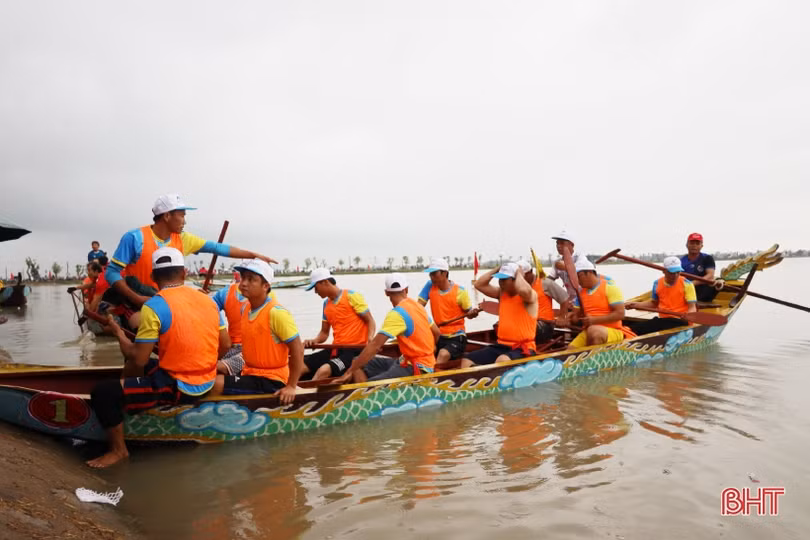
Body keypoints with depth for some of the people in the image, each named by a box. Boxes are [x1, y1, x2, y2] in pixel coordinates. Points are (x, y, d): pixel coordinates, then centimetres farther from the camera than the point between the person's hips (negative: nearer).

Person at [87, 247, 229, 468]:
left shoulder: (154, 306, -16)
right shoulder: (208, 300, 2)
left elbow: (138, 360, -13)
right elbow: (225, 346, 8)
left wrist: (118, 332, 4)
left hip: (178, 387, -7)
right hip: (207, 384, 8)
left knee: (103, 392, -4)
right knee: (148, 367, 31)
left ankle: (118, 450, 10)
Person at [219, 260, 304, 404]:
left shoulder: (276, 312, -19)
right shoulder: (246, 309, 6)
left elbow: (297, 349, -18)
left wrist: (291, 386, -19)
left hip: (270, 380, -8)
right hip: (250, 374, 8)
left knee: (215, 384, -23)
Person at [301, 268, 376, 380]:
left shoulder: (352, 296, -6)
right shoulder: (326, 304, 15)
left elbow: (371, 322, -5)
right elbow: (324, 332, 19)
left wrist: (370, 338, -24)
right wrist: (314, 341, -2)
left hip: (354, 350, -7)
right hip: (335, 349, 7)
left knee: (324, 370, -32)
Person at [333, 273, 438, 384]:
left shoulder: (397, 314, -18)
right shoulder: (418, 306, 6)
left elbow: (375, 345, -24)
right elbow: (436, 332, 18)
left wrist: (349, 372, -21)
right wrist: (428, 350, 39)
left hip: (416, 368, -9)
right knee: (357, 362, 4)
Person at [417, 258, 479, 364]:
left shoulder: (459, 291, -8)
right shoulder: (430, 286, 1)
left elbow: (468, 314, 2)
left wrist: (473, 313, -22)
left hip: (456, 337, -4)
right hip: (439, 336, 4)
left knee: (443, 354, -32)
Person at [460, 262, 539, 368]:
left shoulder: (530, 295, -10)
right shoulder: (502, 293, 12)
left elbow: (523, 290, -35)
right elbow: (479, 284, 9)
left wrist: (518, 273, -16)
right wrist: (497, 270, 4)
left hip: (523, 348, -7)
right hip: (501, 346, 8)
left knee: (502, 360, -40)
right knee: (467, 360, -6)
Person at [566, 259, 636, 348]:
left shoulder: (609, 287, -2)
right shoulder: (581, 293, 17)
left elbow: (620, 314, -11)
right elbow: (576, 316, 20)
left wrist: (594, 320, -17)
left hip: (612, 331, -5)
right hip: (587, 332, 5)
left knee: (593, 331, -39)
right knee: (570, 350, -22)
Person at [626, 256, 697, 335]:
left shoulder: (687, 284, -3)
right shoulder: (657, 284, 9)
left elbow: (692, 307, -6)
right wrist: (635, 305, 12)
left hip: (679, 321, -5)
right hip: (662, 319, 5)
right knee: (633, 329, -19)